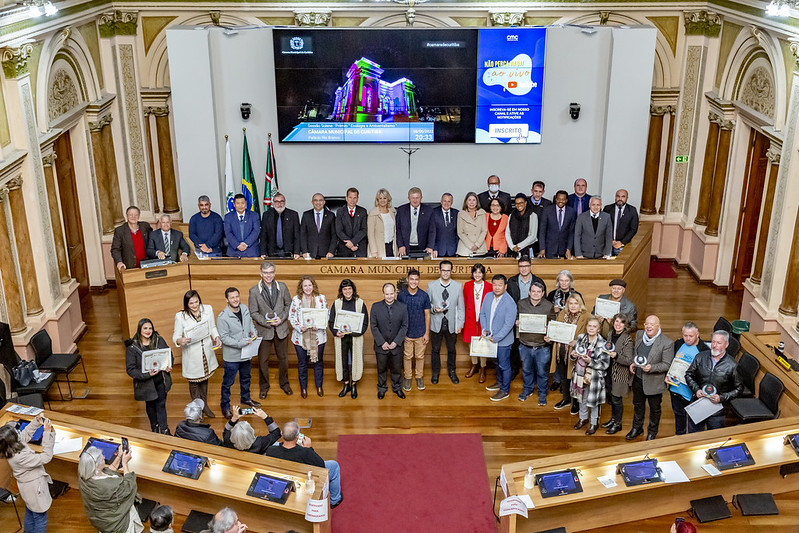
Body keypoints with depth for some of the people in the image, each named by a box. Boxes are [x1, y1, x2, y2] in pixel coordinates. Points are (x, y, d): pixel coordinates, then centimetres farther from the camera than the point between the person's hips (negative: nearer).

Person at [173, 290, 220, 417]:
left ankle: (205, 405, 39)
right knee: (194, 382, 9)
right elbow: (176, 336, -9)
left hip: (206, 352, 3)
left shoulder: (208, 309, -6)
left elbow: (213, 327, 8)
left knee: (205, 379, 20)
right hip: (192, 355, -3)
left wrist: (216, 337, -10)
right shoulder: (180, 316, -15)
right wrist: (179, 340, -32)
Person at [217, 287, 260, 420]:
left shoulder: (245, 309, -2)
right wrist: (241, 343, -27)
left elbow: (250, 323, 13)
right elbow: (224, 338, -22)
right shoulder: (223, 317, -22)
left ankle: (245, 398, 47)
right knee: (228, 383, 7)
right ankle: (225, 407, 23)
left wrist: (253, 334, -5)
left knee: (246, 378, 25)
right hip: (231, 356, -6)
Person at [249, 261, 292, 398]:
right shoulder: (254, 291, -8)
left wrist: (281, 318, -11)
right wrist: (267, 322, -18)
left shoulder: (282, 287, -2)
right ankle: (264, 387, 25)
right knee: (263, 361, 8)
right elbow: (253, 312, -6)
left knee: (283, 358, 14)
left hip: (281, 329, 2)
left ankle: (284, 383, 34)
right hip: (264, 330, -2)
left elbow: (289, 304, 4)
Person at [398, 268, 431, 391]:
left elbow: (427, 315, -1)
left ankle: (419, 377, 30)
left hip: (421, 333, 0)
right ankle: (407, 378, 27)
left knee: (420, 356, 12)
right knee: (407, 356, 11)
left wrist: (427, 333, -3)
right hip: (406, 333, 0)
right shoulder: (401, 295, -6)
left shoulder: (424, 296, -7)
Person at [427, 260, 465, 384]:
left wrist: (460, 324, -3)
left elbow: (460, 307, 0)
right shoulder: (431, 285, -4)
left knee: (451, 350, 14)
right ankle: (435, 372, 28)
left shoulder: (458, 286, -3)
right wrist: (434, 309, -18)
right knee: (435, 350, 12)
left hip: (451, 324, 0)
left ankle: (452, 372, 32)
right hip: (436, 323, 0)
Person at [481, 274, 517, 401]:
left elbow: (508, 324, -23)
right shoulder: (488, 296, -2)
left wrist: (496, 338, -22)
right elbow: (482, 314, 9)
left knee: (504, 365, 6)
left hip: (503, 340, -7)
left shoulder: (509, 303, -23)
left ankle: (505, 390, 20)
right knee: (497, 362, 24)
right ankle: (499, 382, 44)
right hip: (490, 338, 7)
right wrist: (484, 329, -3)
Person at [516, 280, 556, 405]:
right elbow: (516, 318, 13)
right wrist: (517, 322, -10)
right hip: (525, 345, 2)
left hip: (542, 346, -2)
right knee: (526, 370, 18)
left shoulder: (549, 306, -5)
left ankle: (542, 394, 27)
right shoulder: (521, 304, 0)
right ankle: (527, 390, 40)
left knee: (542, 372, 8)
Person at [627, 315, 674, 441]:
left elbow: (667, 364, -17)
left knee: (654, 409, 15)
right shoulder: (639, 334, -2)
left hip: (654, 382, -5)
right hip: (638, 378, 5)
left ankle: (652, 432, 36)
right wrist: (633, 363, -3)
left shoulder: (667, 343, -20)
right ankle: (637, 428, 44)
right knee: (638, 405, 24)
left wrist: (651, 368, -30)